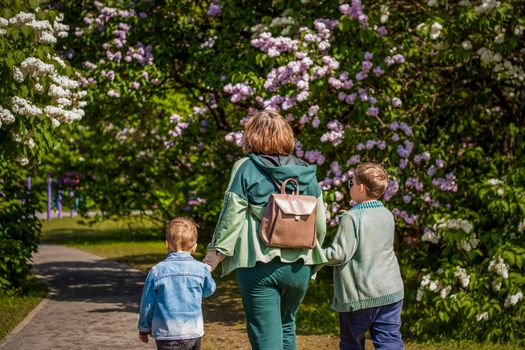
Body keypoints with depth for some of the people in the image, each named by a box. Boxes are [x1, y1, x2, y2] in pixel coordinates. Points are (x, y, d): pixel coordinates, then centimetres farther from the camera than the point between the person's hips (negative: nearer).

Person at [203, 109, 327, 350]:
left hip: (259, 265, -4)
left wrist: (215, 254, 0)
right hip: (299, 266, 4)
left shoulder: (246, 168, -6)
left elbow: (231, 217, -9)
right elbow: (320, 223, 9)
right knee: (286, 326, 24)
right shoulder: (306, 172, 6)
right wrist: (311, 258, 24)